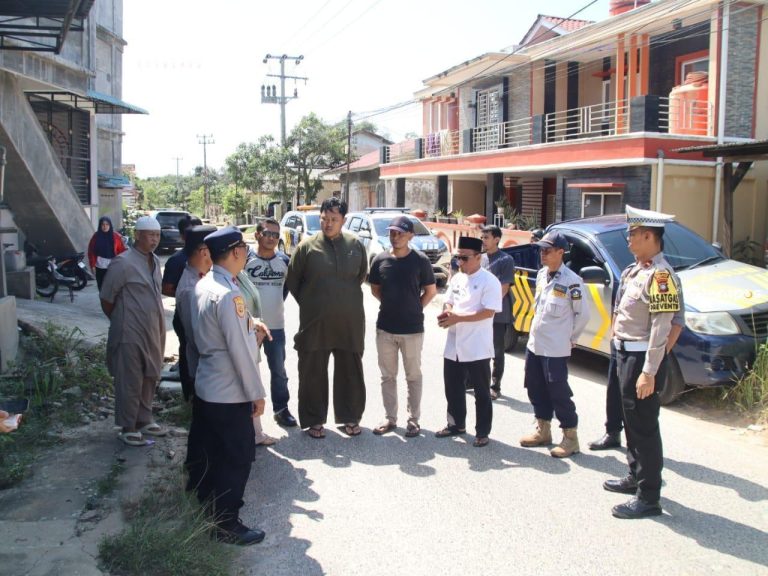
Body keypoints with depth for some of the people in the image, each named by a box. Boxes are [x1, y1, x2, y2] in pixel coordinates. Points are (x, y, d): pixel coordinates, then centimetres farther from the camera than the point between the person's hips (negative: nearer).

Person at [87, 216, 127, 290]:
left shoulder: (116, 236, -3)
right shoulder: (96, 236, 2)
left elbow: (122, 251, -2)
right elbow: (91, 252, 3)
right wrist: (93, 265, -2)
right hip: (99, 267, 2)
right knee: (101, 288, 11)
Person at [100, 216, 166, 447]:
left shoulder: (155, 261, 9)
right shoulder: (123, 263, -15)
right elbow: (106, 298, -9)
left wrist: (160, 329, 13)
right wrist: (119, 321, 3)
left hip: (153, 332, 8)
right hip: (130, 333, -7)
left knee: (149, 378, 16)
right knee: (130, 382, 3)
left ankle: (144, 421, 31)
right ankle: (128, 428, 15)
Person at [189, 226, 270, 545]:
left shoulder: (203, 285, 4)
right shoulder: (228, 295, -25)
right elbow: (240, 350, -24)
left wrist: (249, 322, 5)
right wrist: (257, 394, -15)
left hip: (205, 387, 9)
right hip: (230, 394, -9)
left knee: (211, 451, 23)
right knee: (238, 457, 5)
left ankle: (207, 503, 41)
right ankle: (227, 525, 18)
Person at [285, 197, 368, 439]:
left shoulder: (355, 244, 1)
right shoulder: (307, 246, -4)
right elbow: (292, 281, 4)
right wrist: (309, 304, 7)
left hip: (350, 321, 2)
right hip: (315, 322, -1)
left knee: (350, 371, 11)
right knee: (313, 372, 6)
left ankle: (350, 417, 27)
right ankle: (314, 419, 22)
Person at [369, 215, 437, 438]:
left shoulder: (420, 260, -7)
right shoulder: (380, 260, 0)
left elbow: (431, 291, 2)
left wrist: (414, 309, 2)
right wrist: (392, 305, 8)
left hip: (412, 329, -3)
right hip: (385, 328, 3)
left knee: (413, 376, 9)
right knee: (388, 376, 12)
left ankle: (414, 419, 20)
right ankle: (390, 418, 24)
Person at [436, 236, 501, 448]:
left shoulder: (489, 281, -12)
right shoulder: (456, 278, 10)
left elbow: (488, 312, -19)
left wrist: (458, 318, -22)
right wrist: (446, 312, -7)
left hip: (477, 349, -7)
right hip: (453, 346, 7)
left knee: (481, 392, 6)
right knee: (453, 388, 16)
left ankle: (482, 432, 17)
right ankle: (456, 424, 32)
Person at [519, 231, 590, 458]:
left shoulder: (571, 281, -16)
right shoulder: (541, 275, 8)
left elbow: (583, 314, -10)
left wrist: (570, 338, -4)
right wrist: (537, 328, 14)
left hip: (556, 349, -8)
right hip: (534, 344, 8)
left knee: (559, 393, -1)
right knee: (536, 390, 15)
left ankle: (570, 437, 13)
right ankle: (543, 430, 30)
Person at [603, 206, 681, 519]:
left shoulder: (660, 275, -19)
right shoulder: (638, 270, 11)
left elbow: (661, 328, -23)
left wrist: (648, 372, -24)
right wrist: (623, 356, 16)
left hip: (641, 358, -10)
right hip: (626, 353, 10)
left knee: (645, 427, -2)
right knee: (632, 421, 20)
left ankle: (649, 497, 8)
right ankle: (636, 476, 36)